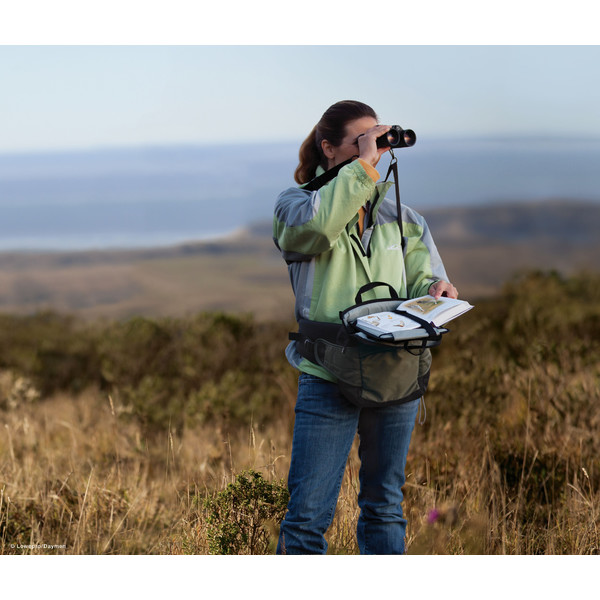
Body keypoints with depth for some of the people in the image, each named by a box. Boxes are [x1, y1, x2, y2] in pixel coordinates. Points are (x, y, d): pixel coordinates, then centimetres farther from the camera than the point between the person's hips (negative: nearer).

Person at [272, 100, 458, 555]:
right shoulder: (296, 206, 1)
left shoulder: (400, 217, 15)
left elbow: (422, 279, 14)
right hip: (328, 379, -4)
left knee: (385, 505, 13)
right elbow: (316, 225, -23)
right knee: (308, 512, -7)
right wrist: (363, 164, -20)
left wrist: (435, 290, -10)